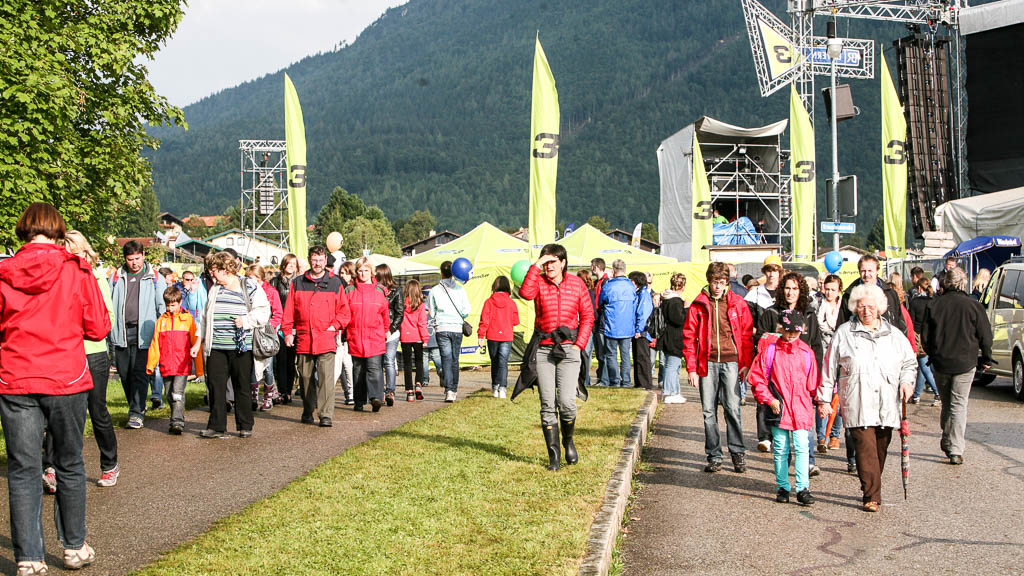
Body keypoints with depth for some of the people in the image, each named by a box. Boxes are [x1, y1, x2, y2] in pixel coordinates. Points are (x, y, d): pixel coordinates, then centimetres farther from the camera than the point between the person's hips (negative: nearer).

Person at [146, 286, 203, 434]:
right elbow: (155, 344, 12)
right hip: (166, 365, 4)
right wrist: (151, 364, 7)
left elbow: (196, 343, 3)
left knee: (178, 393, -14)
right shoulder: (161, 320, 10)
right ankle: (177, 421, 23)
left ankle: (177, 422, -14)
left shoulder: (188, 319, 2)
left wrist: (199, 368, 1)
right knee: (170, 395, 10)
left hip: (182, 365, -4)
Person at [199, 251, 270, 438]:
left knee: (242, 387, 3)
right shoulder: (214, 290, 16)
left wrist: (245, 321, -16)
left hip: (241, 347, -5)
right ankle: (217, 426, 6)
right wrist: (201, 337, 15)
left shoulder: (250, 287, -2)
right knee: (215, 386, 0)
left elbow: (263, 312, -5)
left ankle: (245, 426, 14)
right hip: (216, 348, 5)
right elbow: (206, 316, 23)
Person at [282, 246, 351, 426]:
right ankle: (307, 411, 25)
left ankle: (326, 415, -12)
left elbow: (344, 311, 9)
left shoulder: (334, 283, 8)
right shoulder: (297, 283, 11)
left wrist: (335, 325, -5)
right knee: (305, 377, 9)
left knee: (326, 377, -12)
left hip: (326, 339, -2)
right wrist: (287, 332, 3)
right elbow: (289, 311, 10)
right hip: (303, 339, 2)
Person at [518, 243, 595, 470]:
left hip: (568, 349, 0)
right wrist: (536, 265, -16)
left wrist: (579, 344, 0)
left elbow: (588, 315, 9)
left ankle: (568, 441, 18)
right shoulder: (539, 282, 3)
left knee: (566, 401, -11)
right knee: (547, 404, 0)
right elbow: (525, 293, -21)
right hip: (544, 349, 0)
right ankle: (554, 454, 9)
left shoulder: (576, 284, 6)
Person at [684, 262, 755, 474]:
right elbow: (689, 336, 4)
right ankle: (714, 456, 13)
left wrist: (747, 363, 0)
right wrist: (691, 368, -1)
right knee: (709, 411, 4)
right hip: (708, 363, 1)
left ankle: (738, 453, 6)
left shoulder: (738, 303, 5)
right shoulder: (698, 305, 4)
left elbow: (747, 334, 8)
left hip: (731, 362, -1)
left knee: (732, 408, -8)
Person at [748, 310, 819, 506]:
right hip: (778, 408, -1)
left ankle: (803, 489, -1)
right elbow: (757, 378, 0)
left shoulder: (806, 352, 7)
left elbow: (813, 382, 14)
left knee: (802, 447, -6)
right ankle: (783, 487, 18)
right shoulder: (770, 349, 0)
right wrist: (769, 399, -6)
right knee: (780, 449, 6)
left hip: (801, 407, 1)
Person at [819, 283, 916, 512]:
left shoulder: (894, 334, 13)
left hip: (886, 406, 3)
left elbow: (910, 362, 23)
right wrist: (824, 399, 5)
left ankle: (872, 491, 23)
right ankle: (872, 496, -9)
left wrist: (907, 381, 2)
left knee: (880, 450, 9)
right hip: (858, 406, -3)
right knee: (866, 449, -12)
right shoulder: (844, 333, 5)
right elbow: (829, 369, 7)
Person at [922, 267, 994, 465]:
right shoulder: (974, 306, -7)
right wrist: (986, 360, 12)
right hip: (965, 363, -2)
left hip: (941, 363, 2)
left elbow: (925, 337, 4)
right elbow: (985, 336, -2)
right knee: (959, 406, 1)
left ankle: (947, 442, 25)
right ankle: (955, 451, -4)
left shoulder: (934, 306, -2)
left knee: (946, 404, 18)